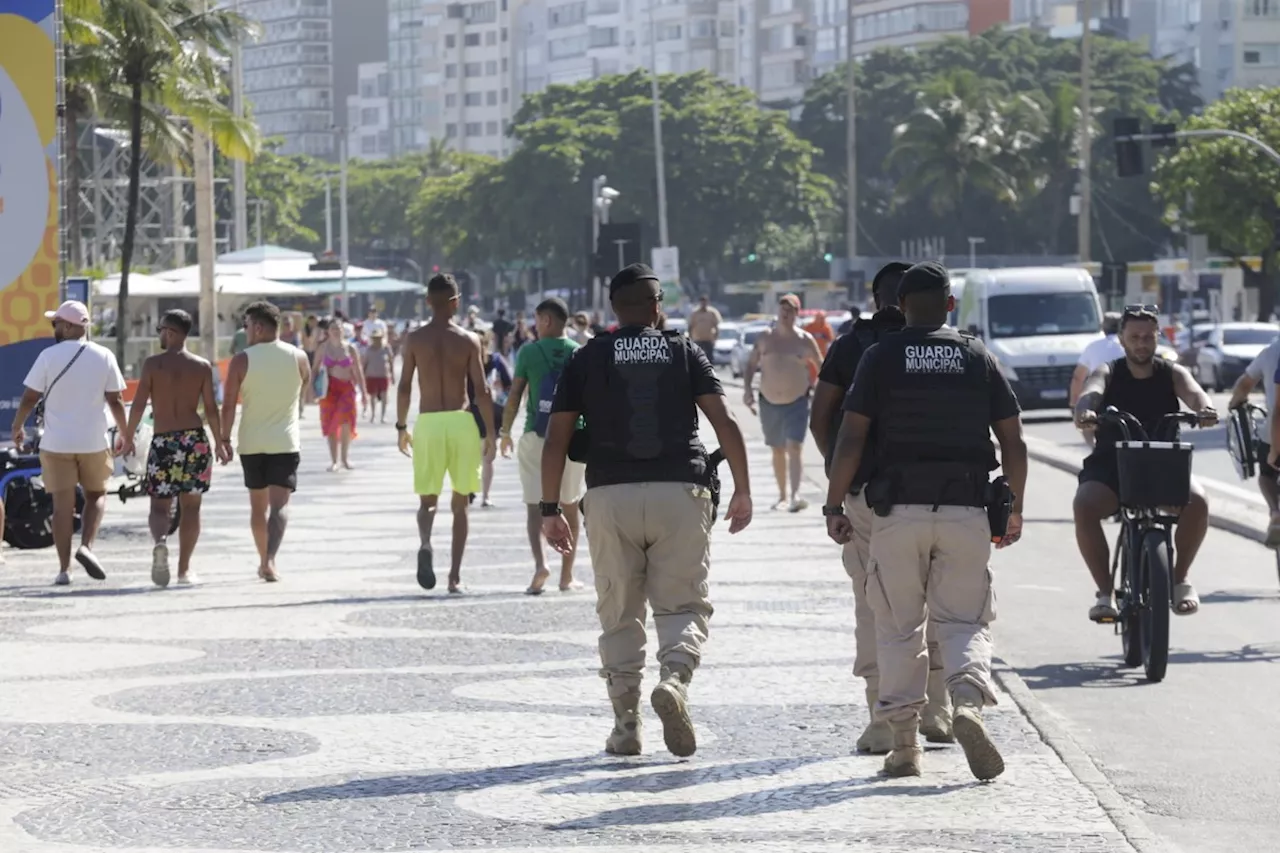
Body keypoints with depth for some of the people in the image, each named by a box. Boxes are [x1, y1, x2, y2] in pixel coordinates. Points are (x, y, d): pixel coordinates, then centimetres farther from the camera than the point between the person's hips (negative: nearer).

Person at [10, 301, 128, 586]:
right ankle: (86, 546, -4)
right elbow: (115, 401, -1)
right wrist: (125, 435, 11)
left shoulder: (49, 356, -6)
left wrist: (17, 427, 12)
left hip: (57, 443, -1)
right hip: (94, 442, 1)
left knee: (63, 503, 4)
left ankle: (64, 569, 3)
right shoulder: (104, 357, -1)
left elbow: (29, 399, -4)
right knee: (96, 495, 19)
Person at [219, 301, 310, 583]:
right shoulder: (298, 358, -2)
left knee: (258, 505, 16)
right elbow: (305, 385, 19)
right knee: (279, 504, -6)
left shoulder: (242, 361, -6)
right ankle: (270, 560, -25)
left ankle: (264, 561, 25)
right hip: (285, 442, -1)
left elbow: (229, 405, -7)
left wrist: (225, 439, 1)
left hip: (251, 443, 1)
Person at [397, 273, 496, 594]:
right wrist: (490, 432, 4)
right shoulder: (468, 340, -2)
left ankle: (425, 543, -24)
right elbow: (481, 390, -4)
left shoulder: (415, 339, 0)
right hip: (460, 422, 0)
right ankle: (455, 576, 7)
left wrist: (401, 427, 10)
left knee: (427, 500, 8)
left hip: (427, 423, 0)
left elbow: (405, 387, 0)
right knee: (460, 503, 10)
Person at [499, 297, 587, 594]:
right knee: (570, 506, 12)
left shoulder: (529, 352, -3)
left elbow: (514, 395, -3)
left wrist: (505, 432, 8)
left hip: (536, 436, -2)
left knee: (535, 505, 1)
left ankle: (540, 562, -23)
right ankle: (567, 576, 16)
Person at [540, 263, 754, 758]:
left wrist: (550, 508, 8)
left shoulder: (588, 359, 9)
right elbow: (725, 423, 0)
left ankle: (625, 726, 6)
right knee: (683, 605, 5)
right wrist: (742, 491, 5)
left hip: (611, 495, 1)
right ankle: (675, 677, -25)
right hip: (679, 493, 0)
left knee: (620, 615, 10)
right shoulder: (684, 353, 9)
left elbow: (556, 438, 4)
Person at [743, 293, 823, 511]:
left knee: (795, 447, -16)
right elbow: (751, 364, 9)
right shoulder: (765, 338, 3)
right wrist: (747, 388, -6)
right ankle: (782, 496, 24)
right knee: (778, 450, 13)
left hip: (797, 402, -3)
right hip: (769, 403, 3)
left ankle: (796, 495, -27)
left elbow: (821, 366, 5)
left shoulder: (805, 340, -3)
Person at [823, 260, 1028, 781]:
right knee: (965, 621, 7)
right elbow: (1013, 441, 6)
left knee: (898, 627, 8)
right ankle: (969, 702, -21)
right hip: (966, 510, 1)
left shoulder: (881, 358, 1)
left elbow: (850, 438, -5)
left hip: (898, 509, -1)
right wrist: (1014, 509, 15)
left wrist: (833, 507, 0)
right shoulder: (978, 359, 7)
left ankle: (903, 746, 6)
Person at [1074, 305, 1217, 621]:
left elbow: (1193, 391, -19)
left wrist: (1204, 409, -44)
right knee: (1084, 505, -32)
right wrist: (1085, 410, -48)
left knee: (1197, 501, -29)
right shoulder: (1108, 373, 1)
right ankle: (1105, 592, -19)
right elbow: (1091, 391, -22)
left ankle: (1180, 578, -6)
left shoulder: (1172, 374, 3)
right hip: (1110, 467, -1)